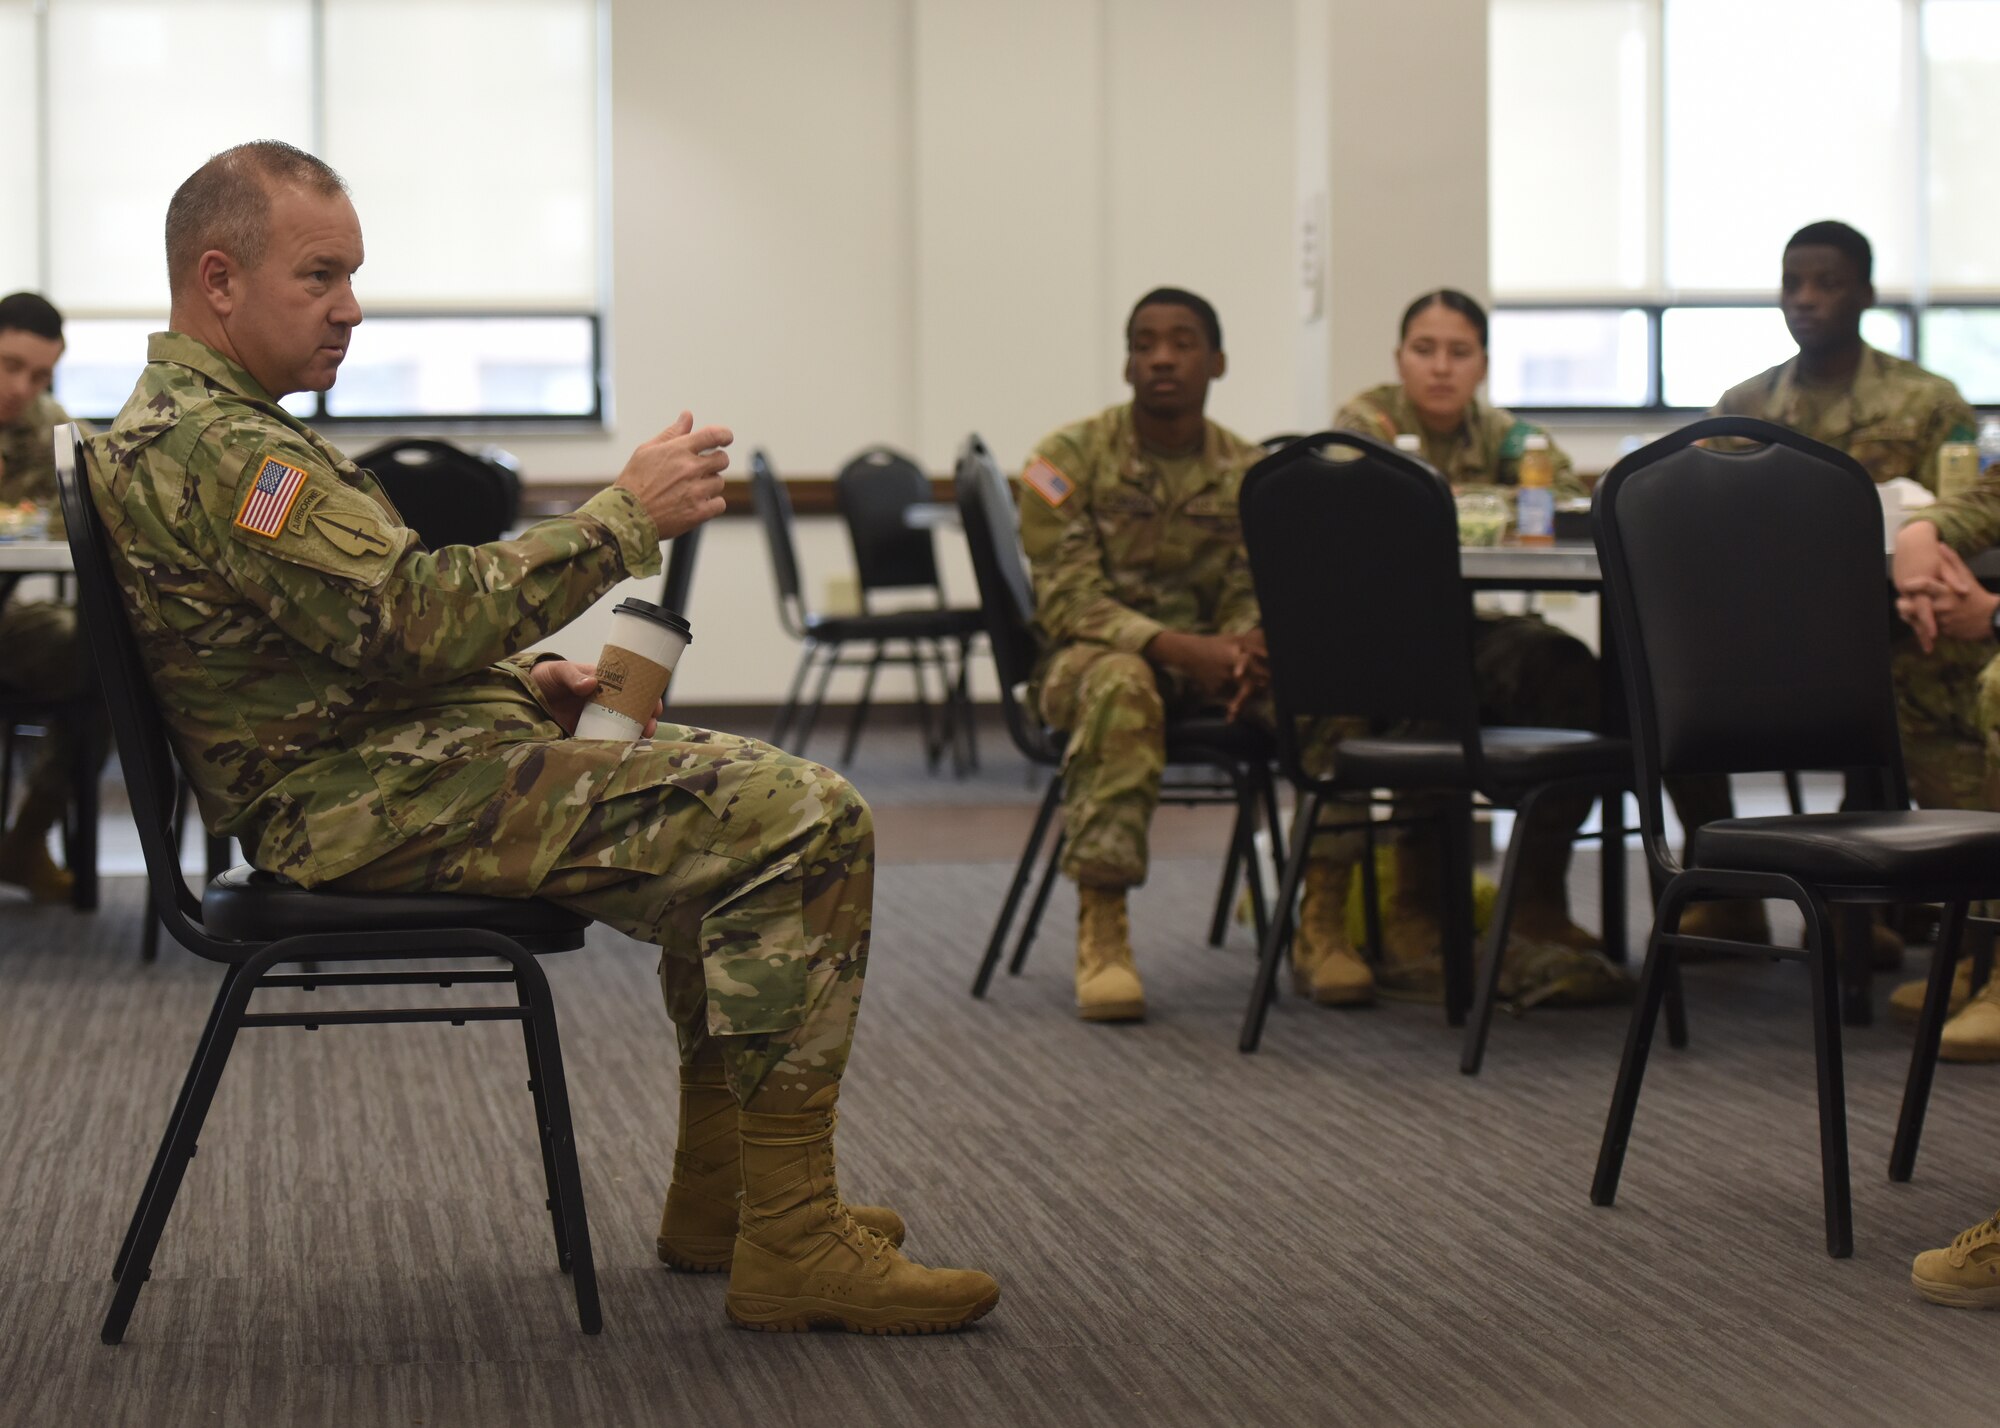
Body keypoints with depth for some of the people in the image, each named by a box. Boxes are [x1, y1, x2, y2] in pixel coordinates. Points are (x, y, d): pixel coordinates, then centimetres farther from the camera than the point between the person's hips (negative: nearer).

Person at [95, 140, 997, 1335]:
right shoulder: (206, 447, -18)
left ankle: (718, 1196, 21)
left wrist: (526, 680, 11)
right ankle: (790, 1241, -15)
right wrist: (627, 514, -18)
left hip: (384, 759, 11)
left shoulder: (213, 422, 19)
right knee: (809, 824, -18)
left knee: (745, 804, 21)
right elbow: (412, 615, -26)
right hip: (380, 801, -11)